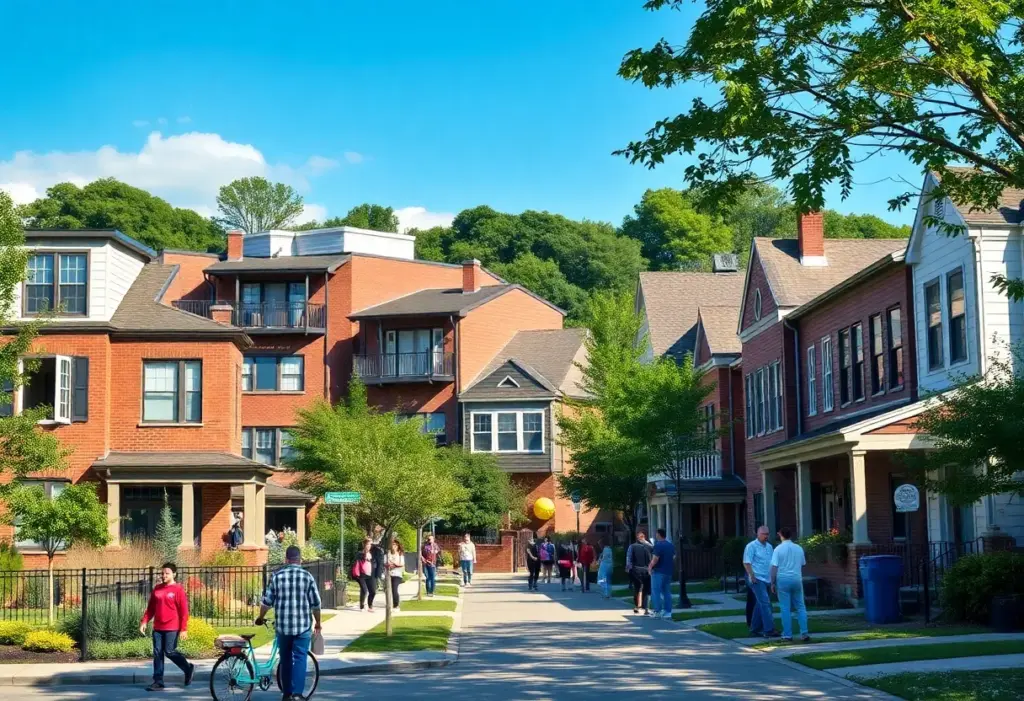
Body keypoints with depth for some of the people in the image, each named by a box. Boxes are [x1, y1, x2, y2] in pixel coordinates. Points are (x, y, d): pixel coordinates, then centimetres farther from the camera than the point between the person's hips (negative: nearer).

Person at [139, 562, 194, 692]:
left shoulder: (178, 589, -7)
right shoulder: (157, 589, 10)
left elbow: (184, 611, -9)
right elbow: (150, 607, 16)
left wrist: (184, 629, -13)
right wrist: (144, 621, 5)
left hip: (172, 628, -6)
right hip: (157, 628, 6)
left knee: (169, 652, -6)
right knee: (157, 654, 3)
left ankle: (188, 668, 17)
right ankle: (158, 682, 6)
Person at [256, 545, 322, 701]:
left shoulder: (277, 576, 1)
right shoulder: (307, 576, -2)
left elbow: (267, 601, 4)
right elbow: (315, 604, -1)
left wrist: (261, 617, 22)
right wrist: (317, 622, 13)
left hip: (282, 626, 2)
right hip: (303, 626, -2)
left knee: (285, 659, 13)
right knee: (300, 659, 1)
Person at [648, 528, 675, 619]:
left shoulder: (658, 545, -15)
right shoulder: (671, 546, 10)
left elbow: (655, 559, -20)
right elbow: (674, 557, 18)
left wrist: (650, 567, -7)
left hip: (658, 571, -7)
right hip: (668, 571, 7)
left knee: (656, 591, -1)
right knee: (667, 592, 11)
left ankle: (658, 611, -6)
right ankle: (668, 612, 9)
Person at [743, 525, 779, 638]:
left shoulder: (769, 546, 15)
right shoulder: (751, 546, -7)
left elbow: (772, 563, 23)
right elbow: (746, 563, -12)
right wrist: (752, 577, -18)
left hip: (766, 579, 8)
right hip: (757, 579, -8)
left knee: (760, 604, 11)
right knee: (765, 603, -14)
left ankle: (755, 629, 19)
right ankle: (769, 630, -17)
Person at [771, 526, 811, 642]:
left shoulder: (778, 549, -6)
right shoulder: (799, 549, 6)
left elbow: (774, 567, -9)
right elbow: (802, 565, 14)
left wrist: (773, 583, -3)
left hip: (783, 580, -3)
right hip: (797, 579, 3)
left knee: (785, 609, 2)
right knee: (801, 607, 9)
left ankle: (787, 635, 2)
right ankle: (804, 633, 1)